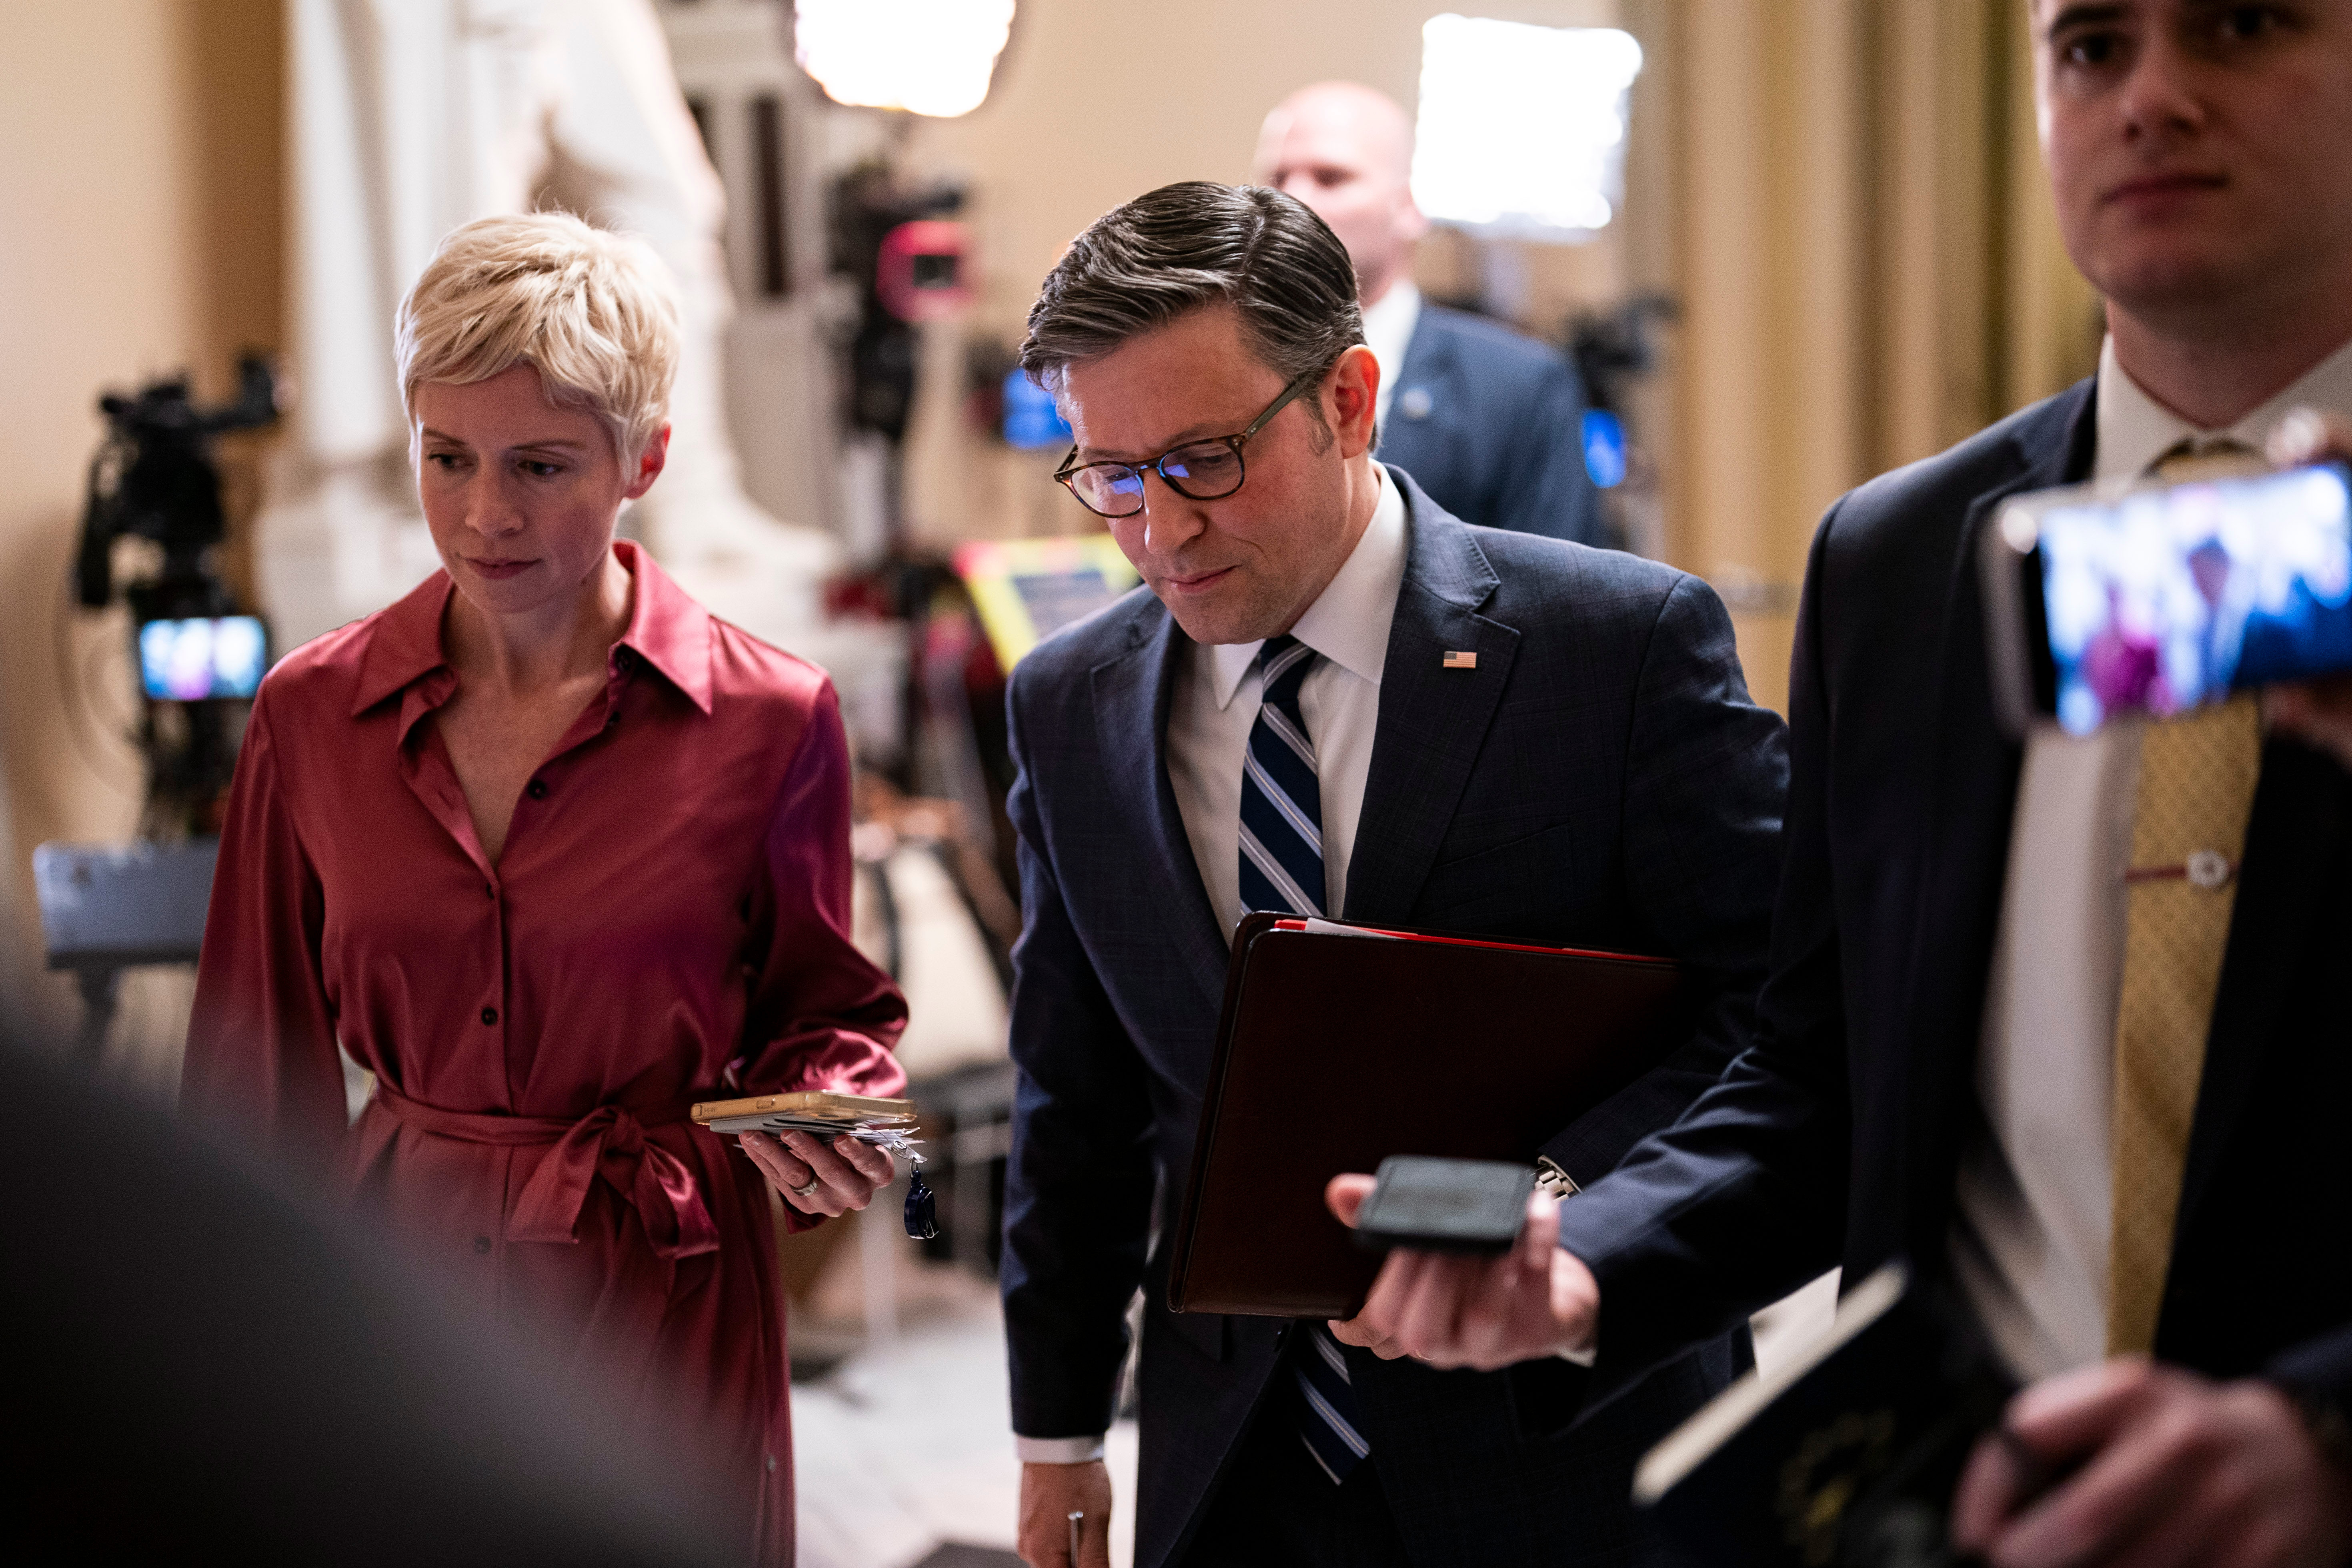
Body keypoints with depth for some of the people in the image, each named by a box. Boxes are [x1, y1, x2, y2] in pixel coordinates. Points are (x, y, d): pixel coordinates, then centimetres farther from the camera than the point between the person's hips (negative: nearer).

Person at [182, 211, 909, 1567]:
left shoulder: (770, 719, -6)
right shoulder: (315, 713, 0)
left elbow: (821, 1008, 7)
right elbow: (262, 1073, 7)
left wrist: (822, 1116, -15)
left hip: (660, 1303, -2)